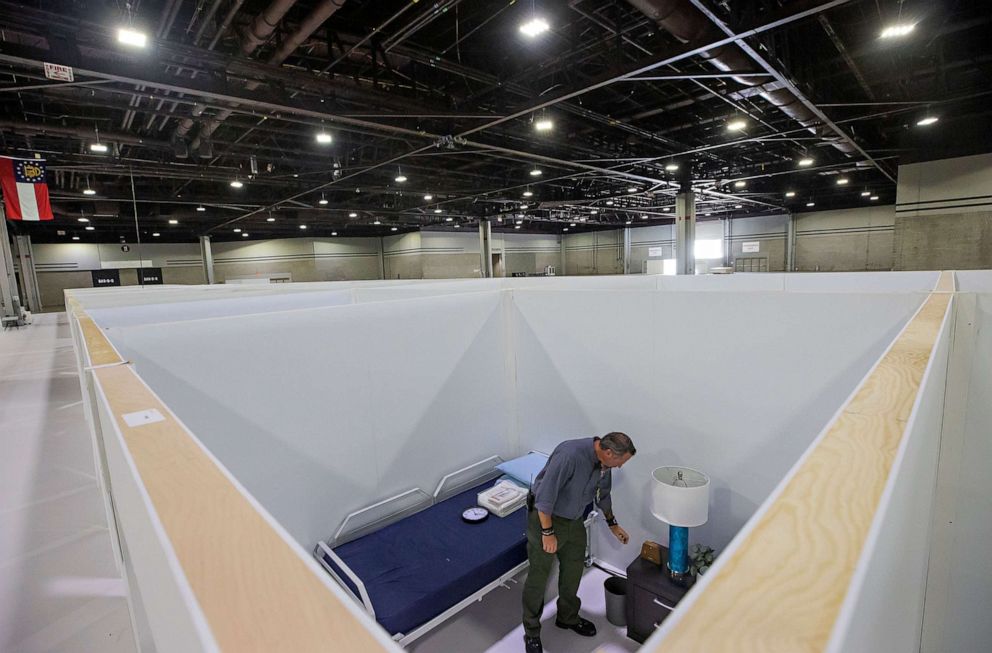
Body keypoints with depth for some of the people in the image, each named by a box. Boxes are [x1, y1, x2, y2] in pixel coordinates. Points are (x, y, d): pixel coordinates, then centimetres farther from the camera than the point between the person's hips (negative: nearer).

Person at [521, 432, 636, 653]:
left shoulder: (604, 463, -8)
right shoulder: (570, 454, -35)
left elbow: (603, 493, 13)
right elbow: (545, 495, -30)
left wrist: (613, 524, 21)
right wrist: (548, 532, -24)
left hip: (574, 520, 8)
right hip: (545, 517, -7)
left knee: (573, 570, 20)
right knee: (539, 575, 5)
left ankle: (568, 617, 43)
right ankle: (531, 632, 24)